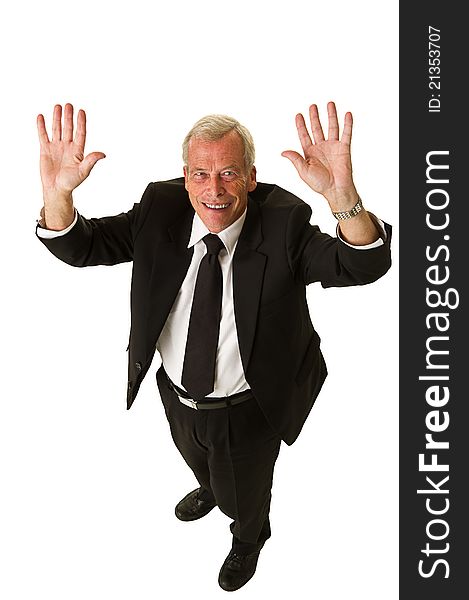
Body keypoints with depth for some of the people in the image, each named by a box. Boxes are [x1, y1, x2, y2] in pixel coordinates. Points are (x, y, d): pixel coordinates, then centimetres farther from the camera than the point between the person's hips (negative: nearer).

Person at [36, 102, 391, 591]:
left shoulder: (282, 224, -27)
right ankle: (211, 490, 76)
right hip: (177, 397, 4)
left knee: (243, 498, 27)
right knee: (198, 462, 37)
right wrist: (57, 193, -40)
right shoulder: (160, 210, -17)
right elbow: (79, 246, -16)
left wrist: (343, 197, -60)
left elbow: (364, 265, -38)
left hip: (247, 412, -3)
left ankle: (249, 537, 65)